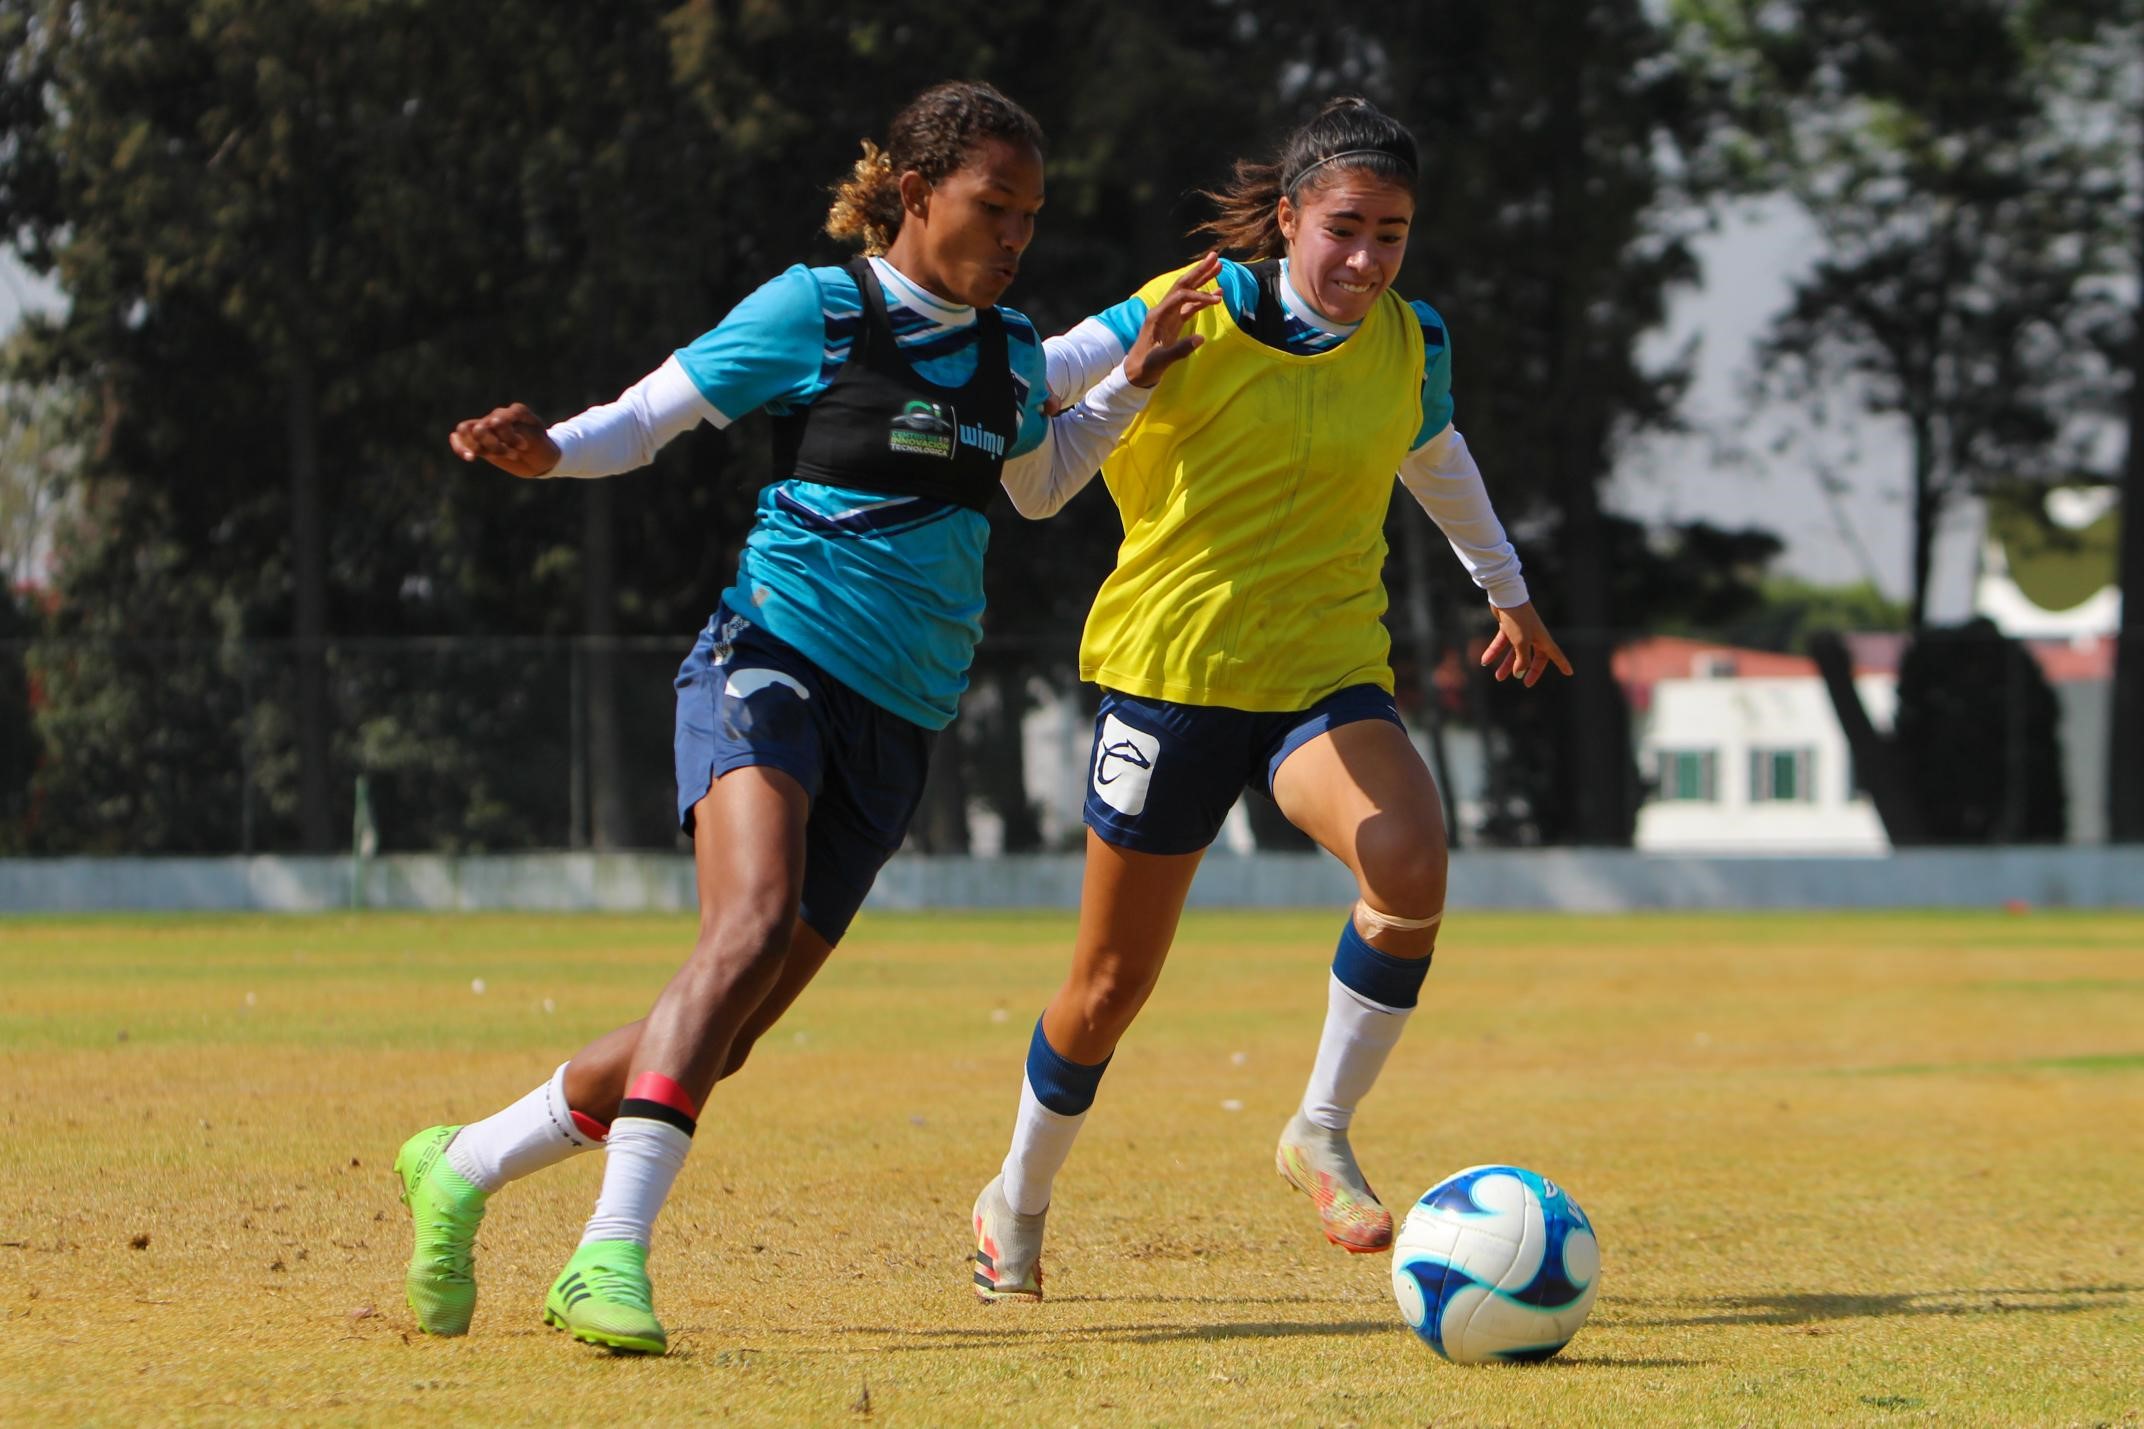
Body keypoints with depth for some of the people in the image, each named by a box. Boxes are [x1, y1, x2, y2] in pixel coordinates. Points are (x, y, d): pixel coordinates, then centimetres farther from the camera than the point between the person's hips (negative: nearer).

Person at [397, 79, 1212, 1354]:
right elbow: (644, 419, 1)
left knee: (725, 1033, 1)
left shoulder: (1008, 353, 15)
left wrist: (1133, 381, 21)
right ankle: (615, 1249, -39)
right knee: (753, 921, -31)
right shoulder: (815, 311, -2)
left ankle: (464, 1166, 18)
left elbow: (1040, 487, 35)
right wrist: (546, 449, -19)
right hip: (775, 660, -6)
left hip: (898, 724, 6)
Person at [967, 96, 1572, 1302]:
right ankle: (1019, 1201, 32)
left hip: (1329, 670, 3)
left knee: (1411, 859, -29)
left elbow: (1437, 460, 24)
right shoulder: (1196, 315, -10)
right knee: (1113, 984, 5)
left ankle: (1324, 1133, -11)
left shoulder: (1411, 344, 4)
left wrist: (1509, 591, 38)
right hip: (1174, 666, -3)